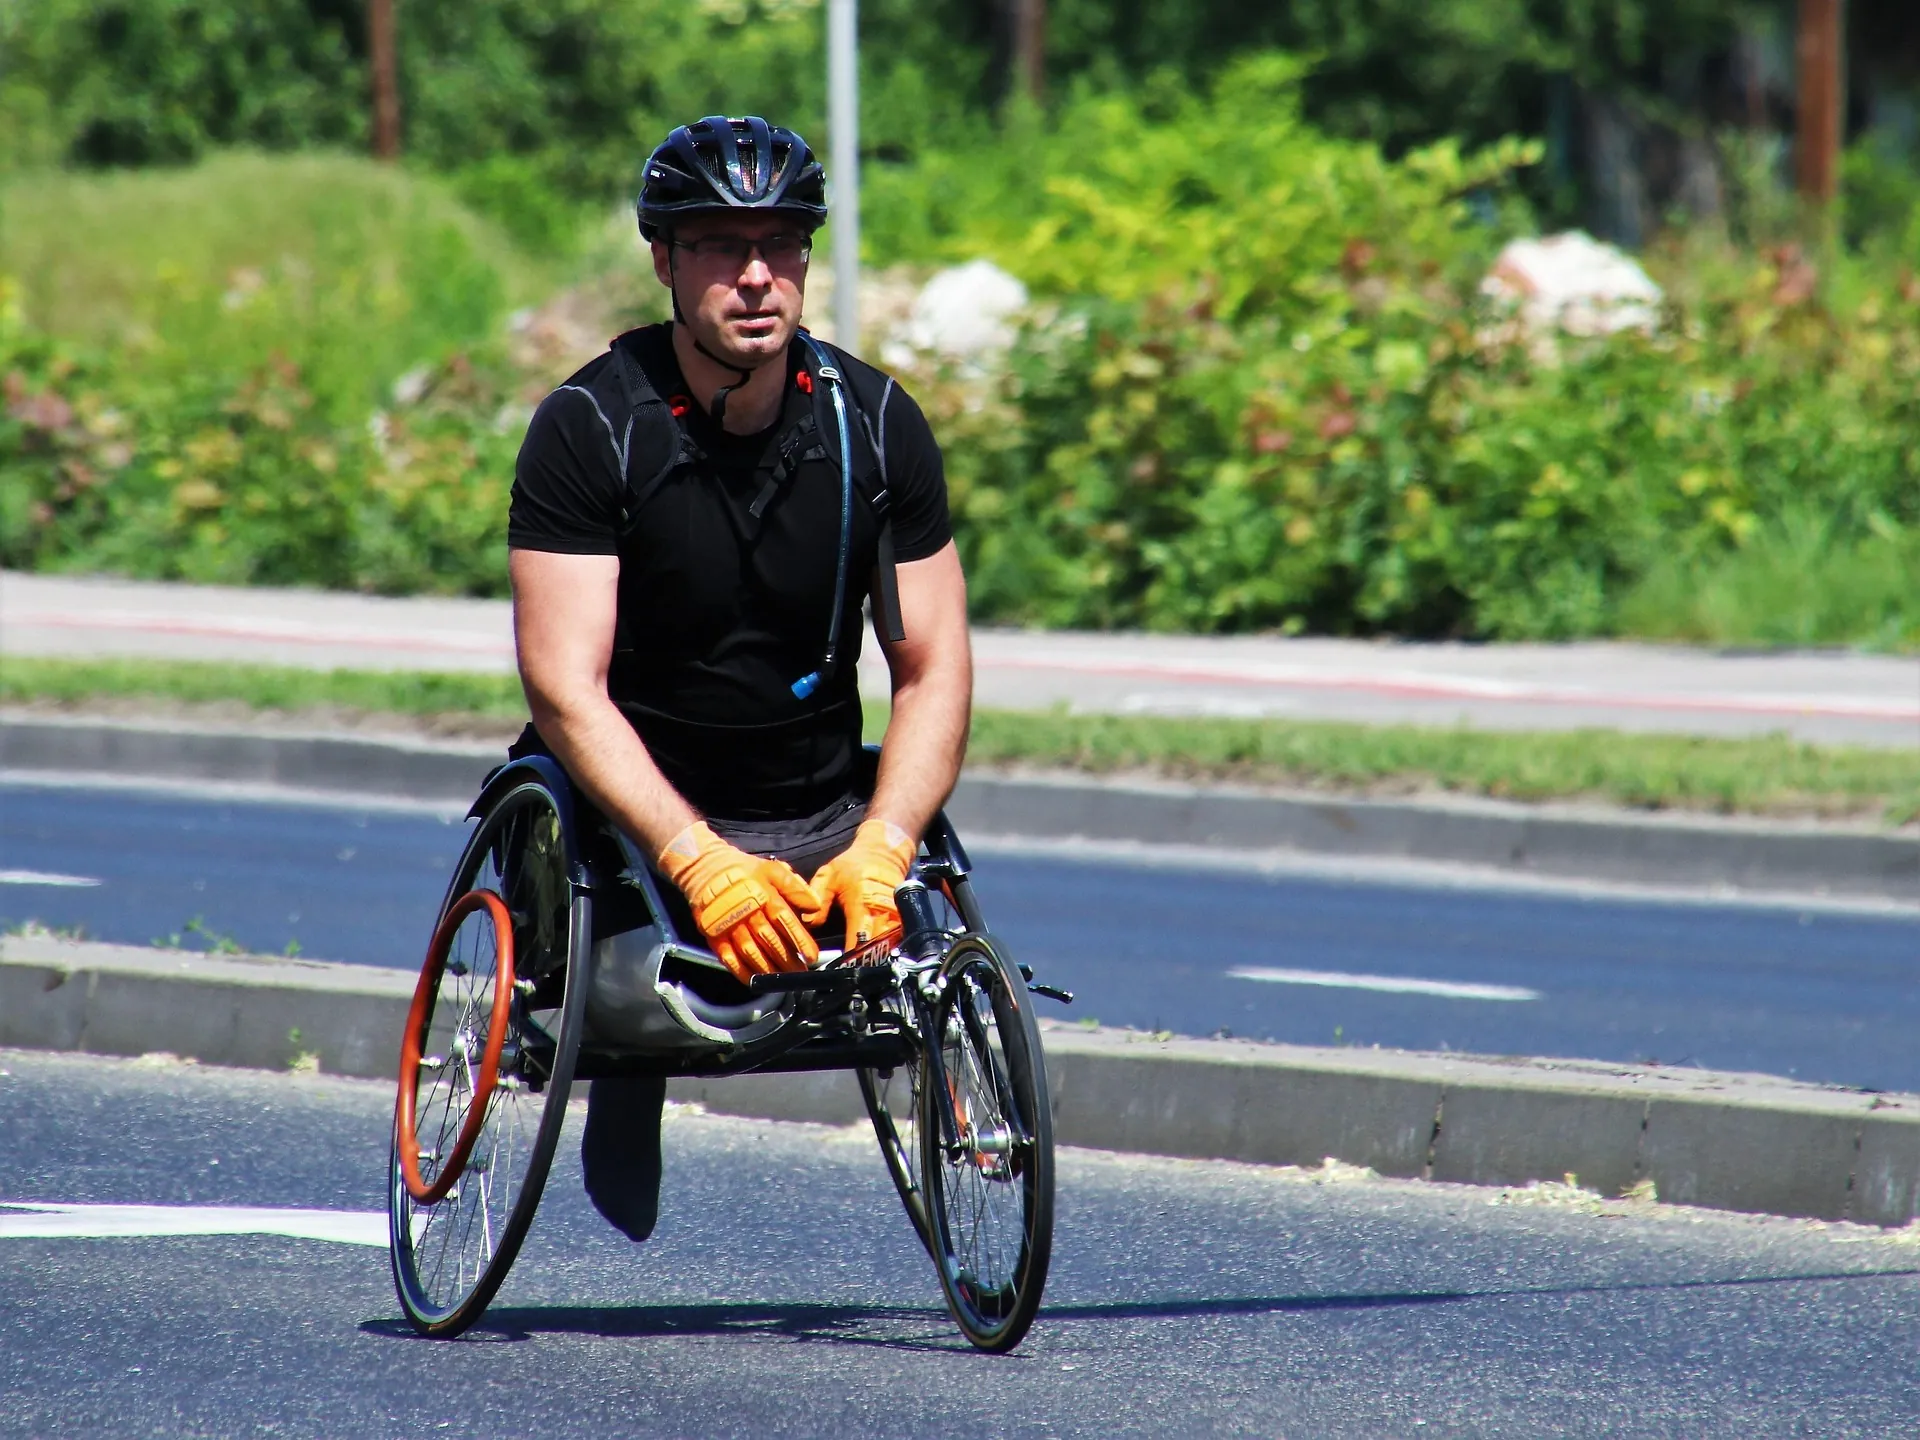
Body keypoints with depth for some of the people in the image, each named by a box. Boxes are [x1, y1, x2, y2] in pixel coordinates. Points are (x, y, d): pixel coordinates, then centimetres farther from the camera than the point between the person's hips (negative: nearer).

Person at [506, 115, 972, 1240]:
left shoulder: (877, 426, -3)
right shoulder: (590, 427, -12)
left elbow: (934, 671, -2)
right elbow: (566, 689, -18)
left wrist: (878, 851, -20)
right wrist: (698, 863, -30)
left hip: (823, 813, 3)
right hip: (641, 811, -3)